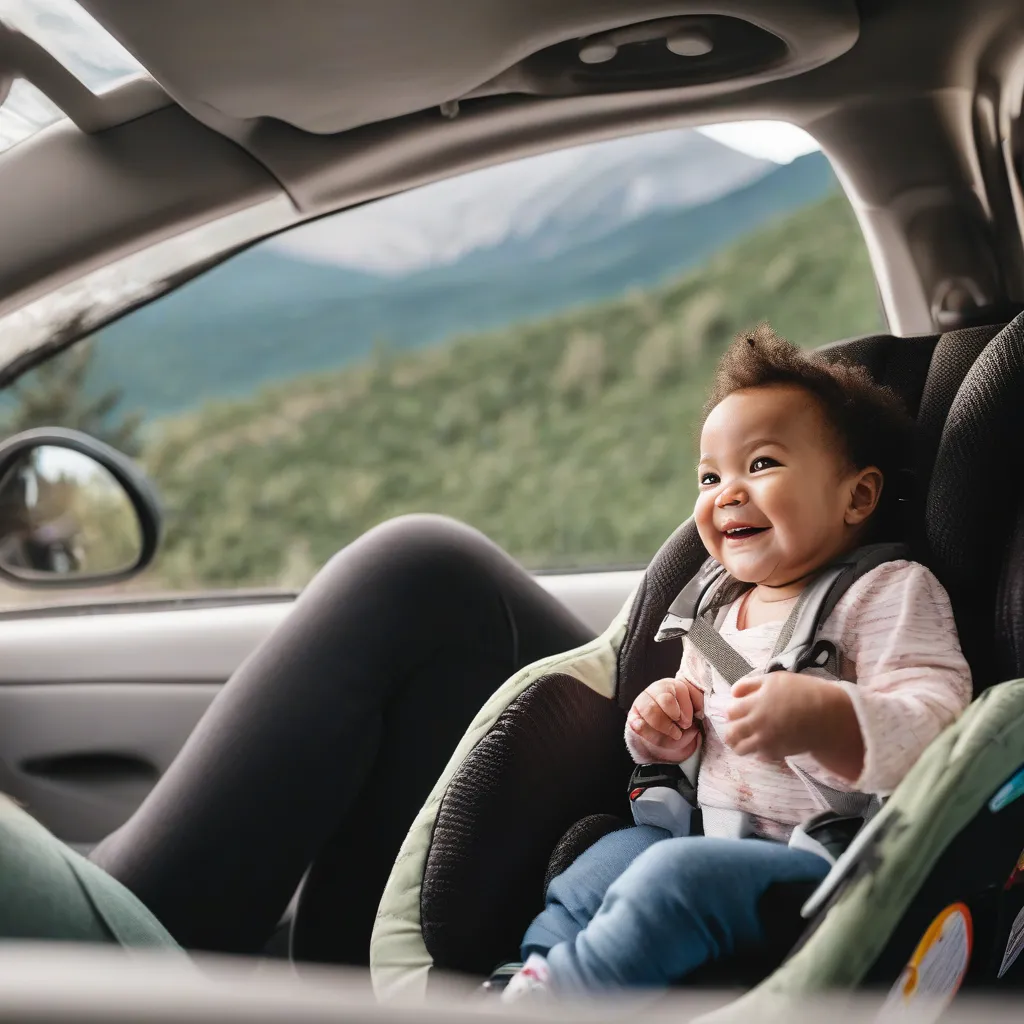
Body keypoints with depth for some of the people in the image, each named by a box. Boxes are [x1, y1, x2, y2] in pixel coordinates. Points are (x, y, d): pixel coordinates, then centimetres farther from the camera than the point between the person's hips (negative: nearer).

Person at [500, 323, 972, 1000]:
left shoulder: (890, 592, -6)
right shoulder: (721, 610, 17)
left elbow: (936, 722, -20)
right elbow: (700, 739, 28)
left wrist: (827, 719, -38)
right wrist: (665, 729, 4)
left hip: (825, 857, -8)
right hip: (716, 838, 9)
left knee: (675, 876, -26)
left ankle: (541, 1001, -18)